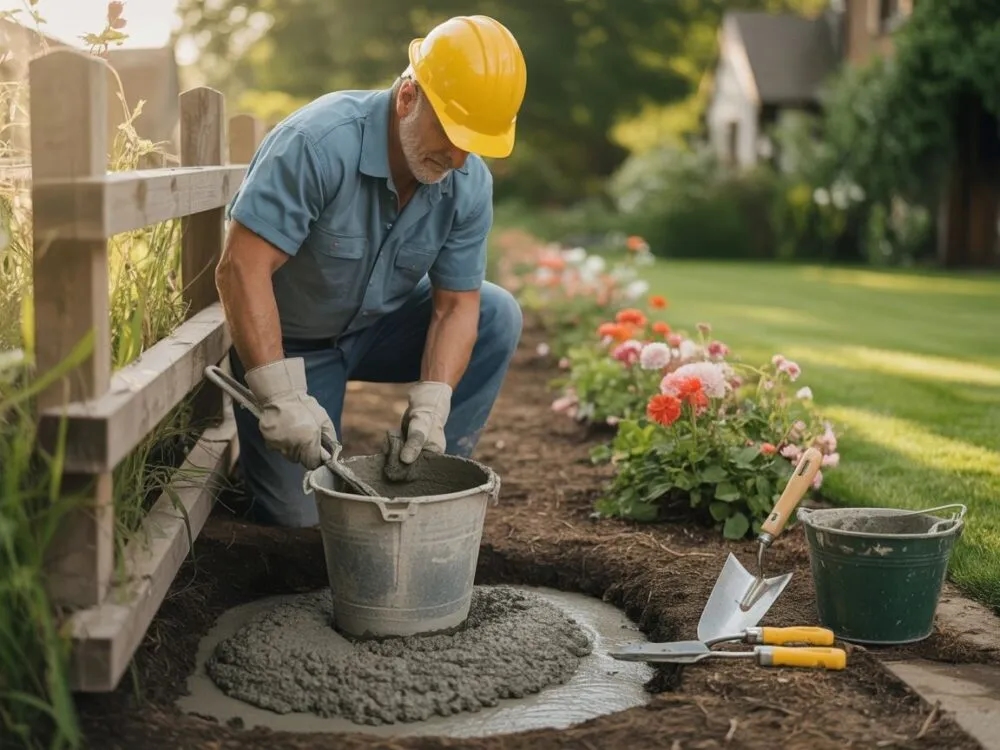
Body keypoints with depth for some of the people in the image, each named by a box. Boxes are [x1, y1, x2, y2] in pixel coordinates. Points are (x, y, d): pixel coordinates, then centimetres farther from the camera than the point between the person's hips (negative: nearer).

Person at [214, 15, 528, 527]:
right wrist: (280, 397, -40)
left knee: (497, 316, -16)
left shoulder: (469, 183, -16)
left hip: (380, 327, 5)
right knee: (300, 517, -12)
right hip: (288, 340, -5)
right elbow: (241, 269, -34)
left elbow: (456, 305, -12)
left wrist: (430, 408, -28)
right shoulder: (319, 143, -32)